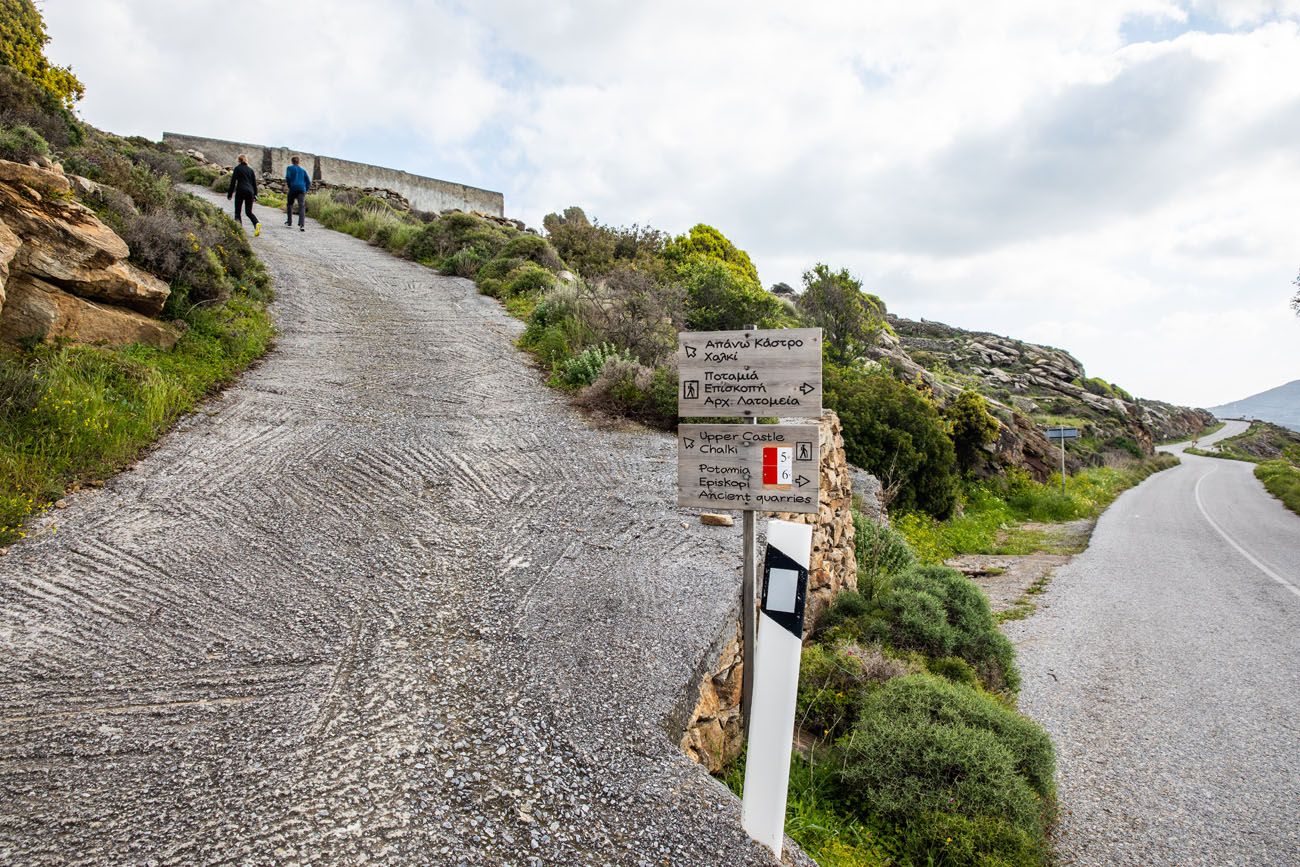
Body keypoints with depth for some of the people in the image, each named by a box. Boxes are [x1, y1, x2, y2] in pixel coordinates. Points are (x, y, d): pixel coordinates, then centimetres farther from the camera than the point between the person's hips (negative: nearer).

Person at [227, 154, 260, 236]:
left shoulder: (237, 168, -1)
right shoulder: (250, 169, 12)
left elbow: (233, 181, -3)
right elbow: (254, 182, 13)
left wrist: (230, 193, 2)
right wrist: (255, 194, 20)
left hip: (240, 191, -4)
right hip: (250, 192, 4)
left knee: (237, 211, 7)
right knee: (249, 212, 9)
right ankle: (257, 224, -18)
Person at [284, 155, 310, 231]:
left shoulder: (290, 168, 9)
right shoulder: (303, 170, 19)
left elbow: (287, 177, -7)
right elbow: (308, 182, 12)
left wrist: (289, 186, 6)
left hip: (293, 188, -1)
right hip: (302, 189, 1)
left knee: (290, 204, 21)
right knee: (302, 206, -10)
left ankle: (289, 221, 27)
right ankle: (301, 225, -28)